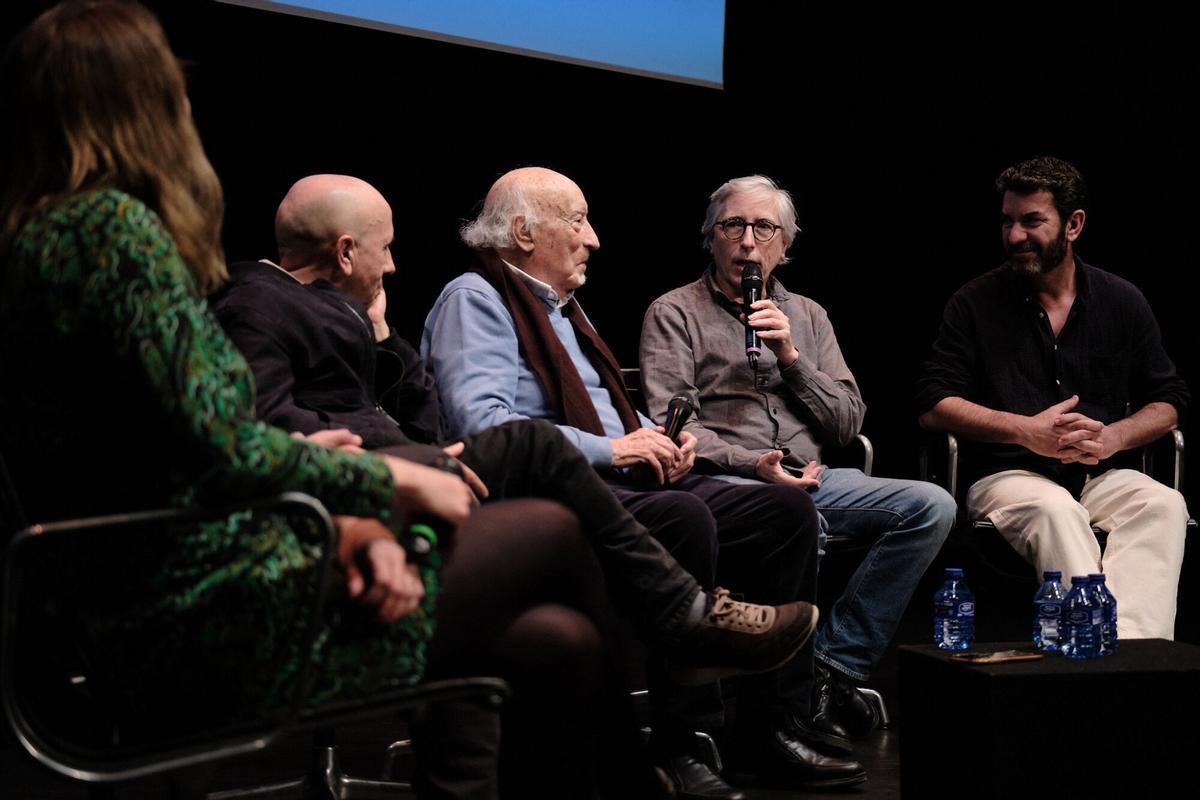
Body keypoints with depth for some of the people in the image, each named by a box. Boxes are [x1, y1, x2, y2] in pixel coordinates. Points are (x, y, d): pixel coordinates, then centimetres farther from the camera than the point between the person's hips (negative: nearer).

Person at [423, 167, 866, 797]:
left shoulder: (562, 306, 27)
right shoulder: (474, 300, -2)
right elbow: (481, 424, -18)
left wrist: (657, 442, 9)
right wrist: (610, 448, -17)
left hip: (624, 483, 10)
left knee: (789, 510, -5)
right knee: (684, 518, -36)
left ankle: (766, 731, -7)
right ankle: (681, 745, -26)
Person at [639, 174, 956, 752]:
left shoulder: (806, 316, 25)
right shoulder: (674, 314, 11)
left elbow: (848, 424, 17)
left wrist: (790, 356, 2)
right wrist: (751, 462, -18)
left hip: (811, 478, 6)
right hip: (725, 482, -5)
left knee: (931, 506, -19)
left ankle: (837, 667, -18)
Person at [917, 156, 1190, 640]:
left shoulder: (1122, 302, 13)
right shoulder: (975, 303, 6)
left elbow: (1168, 403, 14)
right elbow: (933, 406, 0)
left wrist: (1113, 438, -8)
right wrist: (1027, 431, -11)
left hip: (1104, 474, 3)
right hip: (1009, 475, -2)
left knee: (1164, 504, -29)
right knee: (1055, 510, -36)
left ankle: (1132, 639, -43)